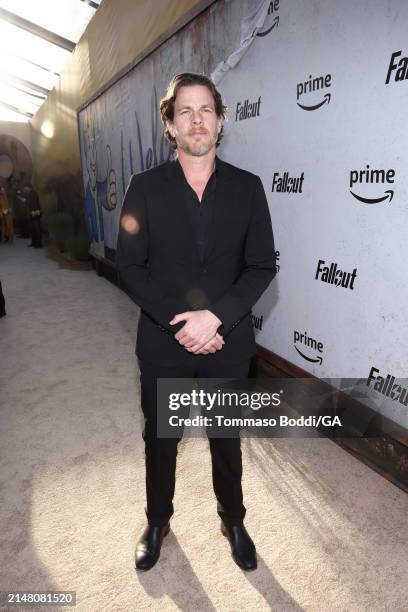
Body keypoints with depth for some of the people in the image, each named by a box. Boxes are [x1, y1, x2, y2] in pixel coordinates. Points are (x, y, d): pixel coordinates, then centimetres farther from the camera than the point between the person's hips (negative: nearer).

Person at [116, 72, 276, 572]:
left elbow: (262, 266, -6)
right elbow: (130, 266, -8)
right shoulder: (145, 187, -4)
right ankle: (157, 521, 47)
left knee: (226, 438, 20)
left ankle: (233, 520, 47)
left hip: (228, 343, 1)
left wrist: (216, 315, -20)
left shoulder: (247, 187, -2)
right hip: (163, 343, 0)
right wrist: (180, 321, -18)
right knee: (159, 438, 19)